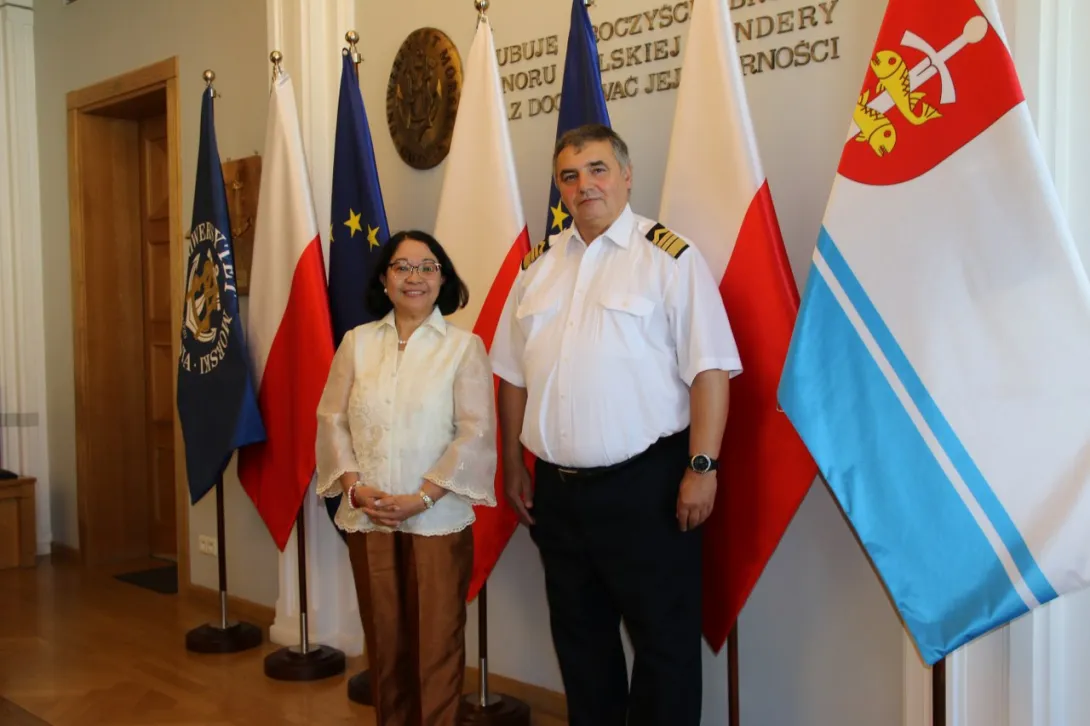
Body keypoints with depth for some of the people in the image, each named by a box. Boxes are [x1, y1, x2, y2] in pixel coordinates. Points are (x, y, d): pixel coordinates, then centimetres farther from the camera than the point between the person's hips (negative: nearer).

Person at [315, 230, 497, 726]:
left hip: (437, 519, -3)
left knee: (436, 643, 4)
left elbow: (476, 431, -9)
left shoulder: (464, 346, -1)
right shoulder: (357, 342, 8)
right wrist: (355, 486, -10)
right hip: (366, 518, 3)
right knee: (383, 640, 14)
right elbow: (331, 419, 5)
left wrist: (421, 498, -16)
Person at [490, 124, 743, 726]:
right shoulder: (538, 264, 10)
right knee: (580, 638, 19)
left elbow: (710, 370, -11)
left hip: (645, 484, -5)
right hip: (556, 489, 6)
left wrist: (702, 467, -16)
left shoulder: (669, 257, -7)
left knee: (664, 641, 6)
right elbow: (513, 376, 14)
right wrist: (513, 466, 12)